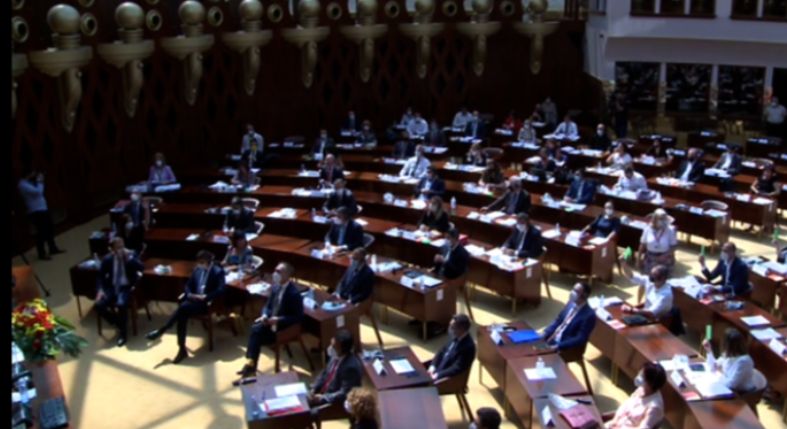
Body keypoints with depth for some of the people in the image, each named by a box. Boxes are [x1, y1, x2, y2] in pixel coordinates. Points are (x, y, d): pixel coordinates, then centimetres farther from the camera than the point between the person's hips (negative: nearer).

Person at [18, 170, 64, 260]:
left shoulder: (30, 182, 12)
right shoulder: (23, 184, -18)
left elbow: (39, 191, 21)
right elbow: (38, 192, -26)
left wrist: (39, 181, 7)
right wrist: (40, 181, -11)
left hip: (43, 209, 10)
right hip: (36, 212, -10)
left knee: (50, 229, 17)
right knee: (42, 232, -6)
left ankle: (53, 248, 31)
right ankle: (41, 254, 3)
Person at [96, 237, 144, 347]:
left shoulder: (131, 255, -7)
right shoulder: (108, 259, 0)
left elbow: (141, 268, -22)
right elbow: (100, 275, 10)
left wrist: (129, 258, -30)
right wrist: (101, 289, -5)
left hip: (127, 288, -4)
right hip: (112, 287, 4)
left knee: (121, 304, -34)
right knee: (99, 305, -21)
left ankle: (123, 332, -10)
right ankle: (119, 323, 5)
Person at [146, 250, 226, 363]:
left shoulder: (218, 272, -6)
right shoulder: (197, 269, 12)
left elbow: (220, 290, -15)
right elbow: (189, 285, 18)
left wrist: (205, 296, -25)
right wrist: (189, 294, -5)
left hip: (206, 303, -5)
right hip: (194, 299, 5)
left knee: (183, 307, -33)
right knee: (182, 314, -29)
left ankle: (161, 331, -24)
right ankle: (182, 349, -27)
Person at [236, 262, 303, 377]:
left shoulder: (294, 293, -20)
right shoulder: (275, 287, 4)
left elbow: (297, 317, -18)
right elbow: (268, 306, 14)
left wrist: (278, 320, -24)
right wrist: (265, 315, -9)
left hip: (285, 326, -7)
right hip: (271, 320, 7)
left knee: (257, 332, -20)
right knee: (255, 329, -20)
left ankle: (251, 365, -6)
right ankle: (250, 363, -19)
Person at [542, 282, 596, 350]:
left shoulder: (589, 315, -19)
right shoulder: (571, 303, 2)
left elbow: (581, 339, -21)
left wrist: (558, 346, -26)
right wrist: (545, 334, -1)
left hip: (566, 349, -7)